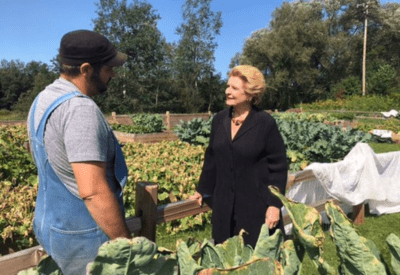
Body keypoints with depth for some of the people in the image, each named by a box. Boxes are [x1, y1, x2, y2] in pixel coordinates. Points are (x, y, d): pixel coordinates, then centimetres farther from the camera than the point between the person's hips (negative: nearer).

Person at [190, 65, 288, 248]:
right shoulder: (219, 120, 3)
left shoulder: (265, 123, -12)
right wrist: (202, 190, 17)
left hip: (256, 206, -4)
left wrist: (275, 204, -12)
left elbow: (278, 167, -9)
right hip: (224, 206, 5)